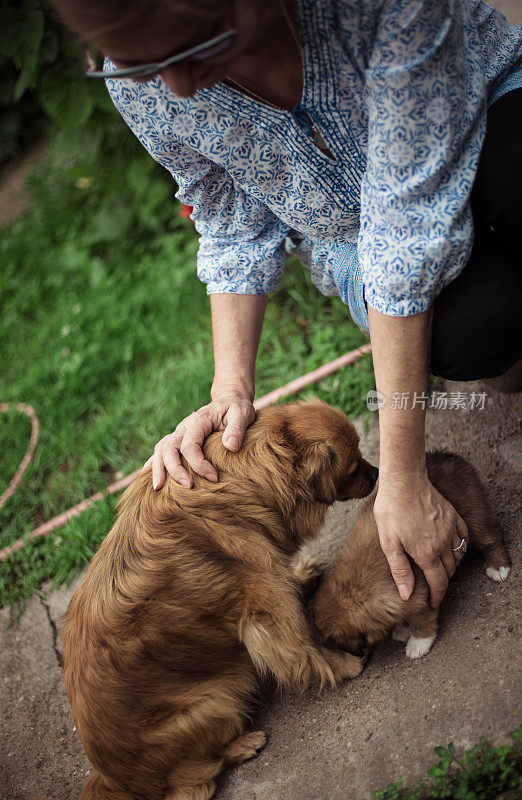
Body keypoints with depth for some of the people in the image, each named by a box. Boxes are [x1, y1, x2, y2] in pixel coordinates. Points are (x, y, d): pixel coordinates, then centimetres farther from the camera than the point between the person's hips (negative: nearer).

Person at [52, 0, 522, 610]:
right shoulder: (139, 86, -21)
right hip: (347, 229, 2)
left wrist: (403, 478, -34)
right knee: (467, 335, -31)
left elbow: (411, 220, -36)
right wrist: (231, 389, -22)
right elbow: (238, 233, -7)